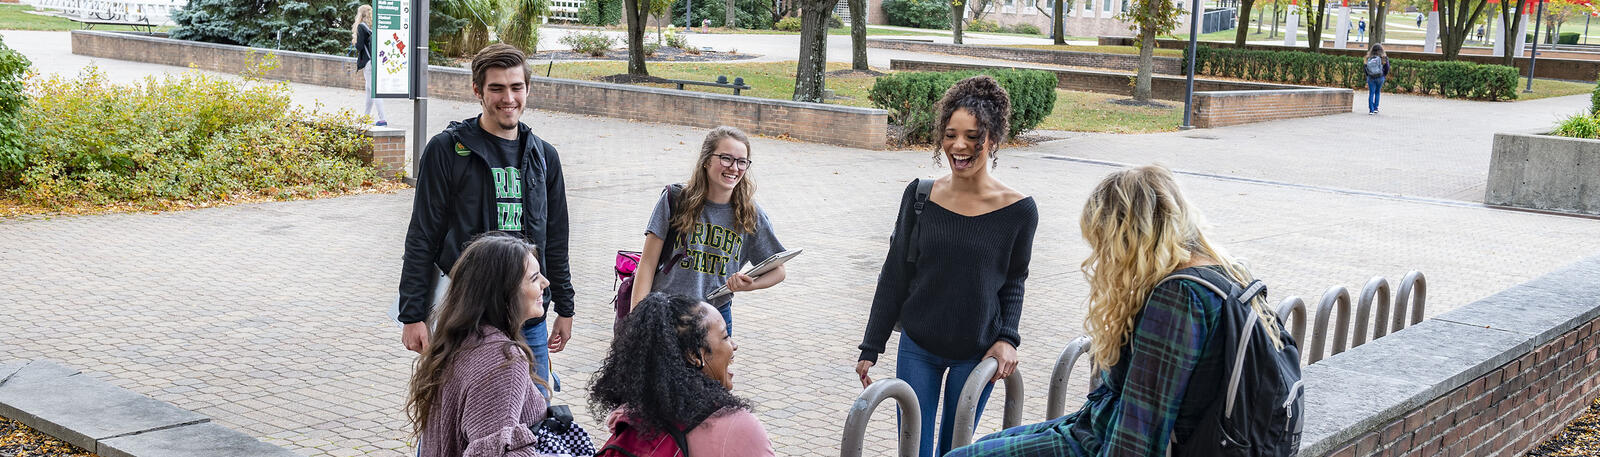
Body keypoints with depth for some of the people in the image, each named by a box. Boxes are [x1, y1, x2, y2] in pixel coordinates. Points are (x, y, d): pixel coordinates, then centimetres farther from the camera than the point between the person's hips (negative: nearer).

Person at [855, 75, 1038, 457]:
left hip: (976, 354, -1)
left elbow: (1013, 283, 4)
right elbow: (894, 277, 1)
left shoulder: (1018, 210, -10)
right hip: (917, 347, 1)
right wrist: (871, 347, 3)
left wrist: (1007, 339, -10)